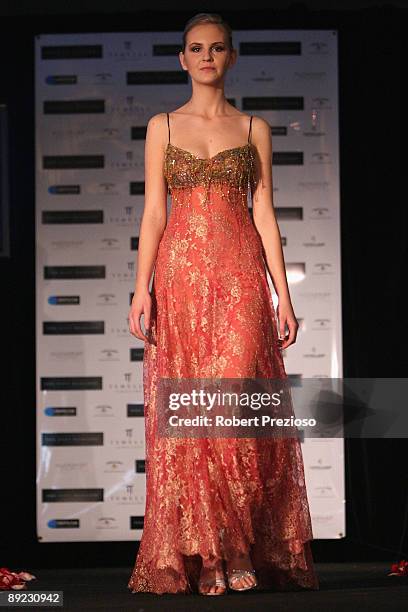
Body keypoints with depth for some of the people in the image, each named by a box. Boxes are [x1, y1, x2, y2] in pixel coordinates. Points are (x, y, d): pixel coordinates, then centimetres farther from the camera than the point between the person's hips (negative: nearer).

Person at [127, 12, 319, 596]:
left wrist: (283, 295, 1)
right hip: (181, 273, 1)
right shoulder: (163, 126, 11)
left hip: (241, 277, -1)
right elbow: (153, 212, 6)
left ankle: (238, 553, -3)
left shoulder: (254, 128, 11)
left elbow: (265, 213, 8)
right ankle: (191, 555, 3)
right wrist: (141, 290, -4)